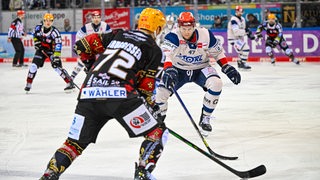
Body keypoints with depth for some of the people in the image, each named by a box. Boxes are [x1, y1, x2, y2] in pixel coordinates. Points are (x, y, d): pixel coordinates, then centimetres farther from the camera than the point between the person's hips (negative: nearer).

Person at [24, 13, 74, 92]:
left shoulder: (55, 32, -25)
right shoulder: (38, 28, -12)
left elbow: (58, 45, -30)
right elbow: (35, 35, 14)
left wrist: (56, 57, -36)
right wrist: (36, 41, -2)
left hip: (51, 50, -4)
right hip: (41, 49, 4)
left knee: (57, 66, -18)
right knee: (34, 65, -7)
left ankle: (70, 82, -13)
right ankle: (28, 84, 8)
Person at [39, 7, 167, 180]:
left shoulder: (118, 34, 25)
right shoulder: (154, 49, 13)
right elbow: (145, 86, 6)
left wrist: (92, 67, 36)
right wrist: (151, 106, 21)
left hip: (88, 94, 5)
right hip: (120, 94, -5)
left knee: (76, 142, 16)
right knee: (158, 131, 10)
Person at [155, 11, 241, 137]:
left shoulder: (206, 35, -15)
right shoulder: (173, 37, -24)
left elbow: (218, 52, 0)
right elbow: (166, 54, -40)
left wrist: (227, 68, -7)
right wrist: (169, 70, -58)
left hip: (200, 68, 1)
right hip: (178, 69, -1)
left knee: (216, 83, -26)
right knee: (162, 90, -21)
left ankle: (205, 119, -8)